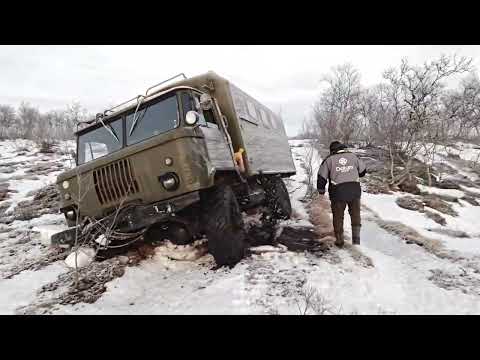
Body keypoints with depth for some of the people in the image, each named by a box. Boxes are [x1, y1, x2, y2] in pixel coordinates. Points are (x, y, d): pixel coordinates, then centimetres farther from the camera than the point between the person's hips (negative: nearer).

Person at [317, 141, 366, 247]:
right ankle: (356, 236, 16)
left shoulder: (329, 159, 3)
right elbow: (363, 171, 20)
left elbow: (321, 177, 1)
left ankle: (339, 240, 19)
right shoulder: (353, 156, 10)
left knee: (338, 216, 12)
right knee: (355, 214, 20)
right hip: (354, 189, 2)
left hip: (338, 191, -2)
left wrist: (321, 190, 16)